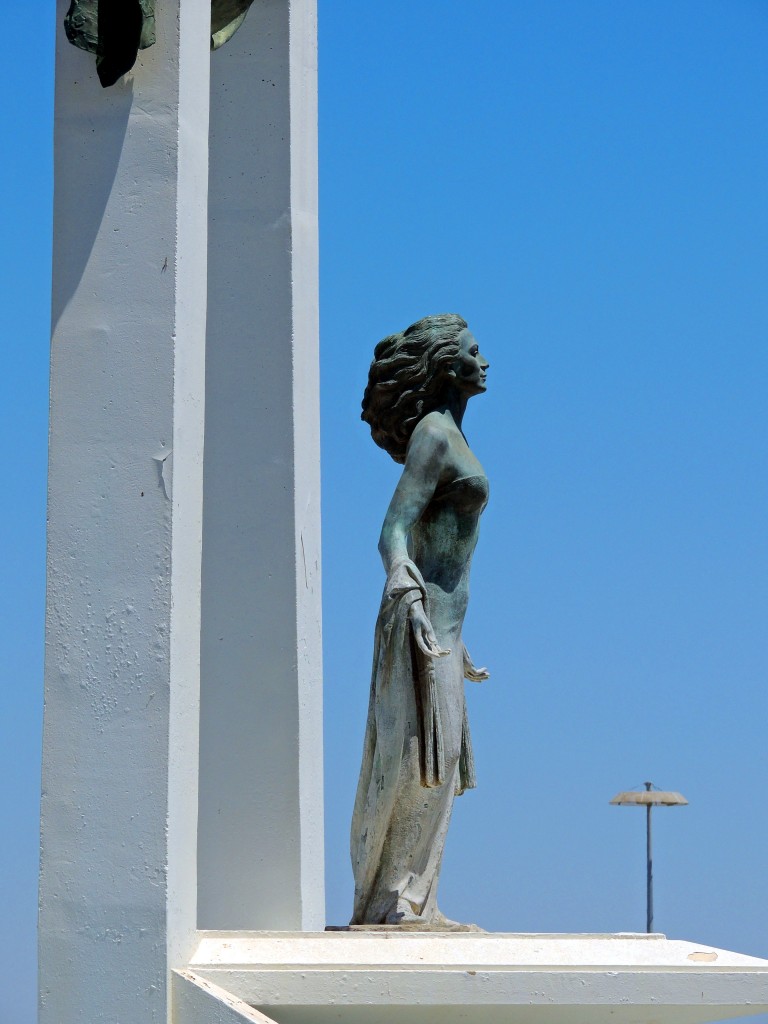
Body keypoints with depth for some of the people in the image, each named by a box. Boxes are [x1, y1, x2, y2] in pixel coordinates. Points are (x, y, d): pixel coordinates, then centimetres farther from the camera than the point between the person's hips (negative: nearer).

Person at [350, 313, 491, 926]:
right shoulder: (433, 435, -8)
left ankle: (410, 901, 7)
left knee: (438, 765, 7)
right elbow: (395, 531, -18)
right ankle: (391, 898, -15)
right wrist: (407, 595, -35)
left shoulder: (450, 440, 21)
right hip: (423, 621, -10)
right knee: (420, 758, -14)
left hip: (440, 626, 10)